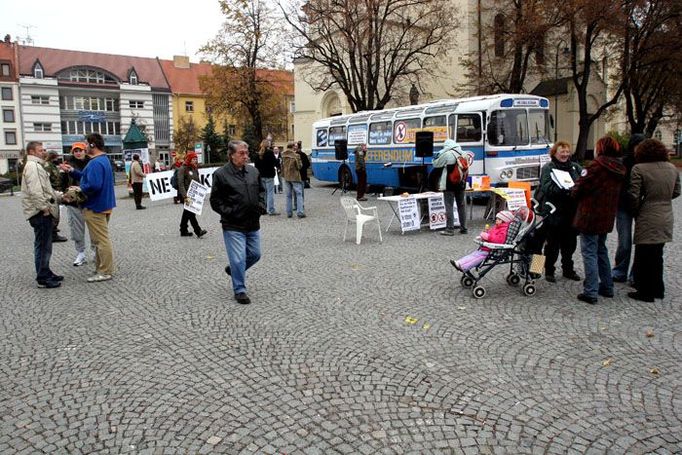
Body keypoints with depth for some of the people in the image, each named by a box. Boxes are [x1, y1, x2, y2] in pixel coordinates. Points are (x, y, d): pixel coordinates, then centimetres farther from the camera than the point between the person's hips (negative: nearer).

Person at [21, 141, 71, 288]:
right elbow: (35, 191, -23)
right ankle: (43, 279, -1)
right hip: (40, 213, -11)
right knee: (43, 246, -6)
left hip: (44, 213, 11)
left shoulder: (37, 165, 22)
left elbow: (46, 189, 26)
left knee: (45, 245, 17)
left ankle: (46, 273, 26)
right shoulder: (32, 166, -12)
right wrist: (44, 208, -22)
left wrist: (61, 196, 16)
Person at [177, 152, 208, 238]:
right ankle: (198, 231, -11)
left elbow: (198, 182, 19)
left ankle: (183, 231, 23)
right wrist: (185, 196, -25)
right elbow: (181, 184, -18)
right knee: (191, 213, -9)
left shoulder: (195, 169, 13)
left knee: (187, 213, 14)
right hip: (186, 194, -8)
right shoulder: (182, 169, -10)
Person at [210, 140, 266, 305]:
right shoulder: (221, 174, -9)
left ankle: (233, 269, 41)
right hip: (233, 226, -6)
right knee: (239, 259, -4)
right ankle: (239, 291, 12)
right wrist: (229, 213, -14)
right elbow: (215, 200, -5)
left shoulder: (253, 171, 7)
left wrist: (261, 205, 4)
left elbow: (261, 190, 21)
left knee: (255, 254, 15)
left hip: (253, 224, 6)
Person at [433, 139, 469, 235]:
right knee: (461, 205, 13)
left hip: (449, 184, -6)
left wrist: (438, 155, 11)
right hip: (461, 183, 6)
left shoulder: (446, 154, -13)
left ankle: (450, 229, -3)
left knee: (449, 206, -2)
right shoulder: (463, 153, 5)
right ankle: (463, 228, 18)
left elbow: (435, 164, -3)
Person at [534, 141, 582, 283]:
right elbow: (547, 187, -17)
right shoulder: (548, 168, -3)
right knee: (553, 244, 3)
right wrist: (565, 190, -29)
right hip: (554, 213, -5)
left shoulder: (575, 167, 12)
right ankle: (549, 271, 17)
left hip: (571, 212, 5)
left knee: (570, 243, 14)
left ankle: (568, 269, 30)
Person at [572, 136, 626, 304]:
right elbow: (615, 193, 14)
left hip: (590, 217, -8)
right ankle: (607, 287, 27)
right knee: (601, 250, 20)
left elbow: (578, 189, -16)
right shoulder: (619, 169, 8)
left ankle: (591, 292, -3)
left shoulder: (596, 166, -16)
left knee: (589, 253, -3)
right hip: (607, 218, 8)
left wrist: (573, 191, 6)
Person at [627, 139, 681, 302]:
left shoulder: (639, 169, -13)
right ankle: (658, 290, 28)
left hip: (647, 220, -6)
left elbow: (634, 195, -14)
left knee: (644, 257, 4)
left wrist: (636, 211, 2)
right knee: (657, 255, 19)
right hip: (666, 219, 6)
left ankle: (645, 292, 12)